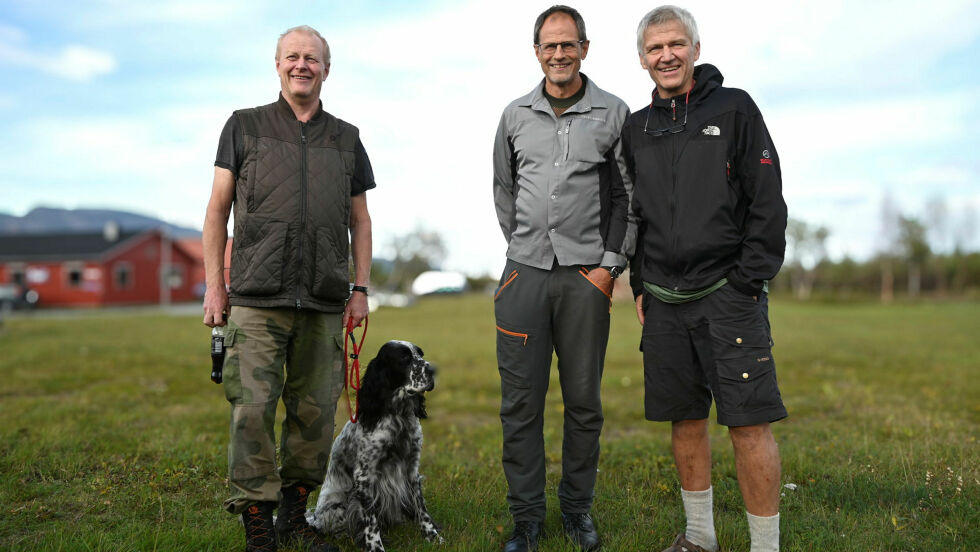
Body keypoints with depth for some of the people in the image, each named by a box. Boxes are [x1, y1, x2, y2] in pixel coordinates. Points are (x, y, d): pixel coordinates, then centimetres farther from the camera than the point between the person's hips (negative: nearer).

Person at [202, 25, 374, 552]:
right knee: (252, 409, -8)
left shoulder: (346, 138, 16)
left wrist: (360, 289, 7)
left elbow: (360, 220, 16)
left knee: (315, 411, 4)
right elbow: (217, 210, 8)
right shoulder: (245, 126, 10)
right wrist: (214, 285, 1)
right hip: (257, 299, -2)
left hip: (324, 302, 2)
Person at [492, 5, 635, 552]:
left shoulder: (614, 113, 5)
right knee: (521, 402, 2)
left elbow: (629, 197, 4)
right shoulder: (516, 116, 11)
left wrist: (611, 264, -3)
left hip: (587, 277, -1)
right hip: (525, 273, 2)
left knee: (584, 402, 5)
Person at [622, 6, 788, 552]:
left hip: (728, 295, -4)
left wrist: (747, 283, -10)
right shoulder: (637, 128, 13)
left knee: (749, 424, -7)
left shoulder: (734, 108, 1)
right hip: (663, 302, 4)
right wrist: (640, 286, 11)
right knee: (685, 420, 10)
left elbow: (768, 204, -3)